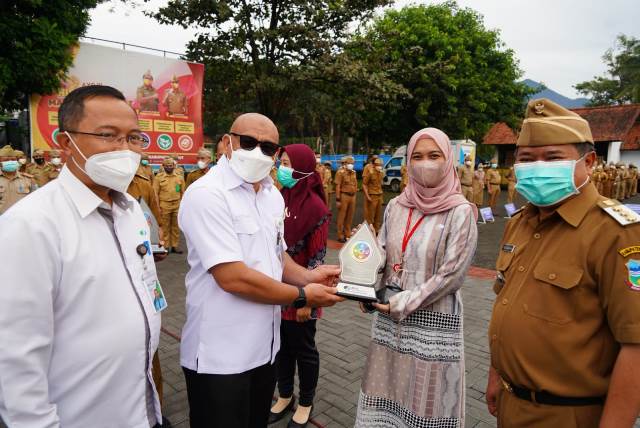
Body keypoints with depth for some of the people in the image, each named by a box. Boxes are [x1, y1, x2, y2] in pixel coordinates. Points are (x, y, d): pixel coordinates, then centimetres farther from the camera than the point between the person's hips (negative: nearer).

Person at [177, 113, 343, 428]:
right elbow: (233, 277, -26)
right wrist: (302, 295, -16)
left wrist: (306, 276, -3)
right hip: (220, 355, -7)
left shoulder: (272, 195, 7)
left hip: (264, 346, 8)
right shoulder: (206, 194, -20)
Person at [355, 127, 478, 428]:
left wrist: (403, 303, -13)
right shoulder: (396, 206, 5)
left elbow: (451, 275, -12)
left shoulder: (460, 212, -8)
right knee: (387, 392, 14)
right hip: (389, 318, 4)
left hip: (434, 322, -4)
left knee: (427, 400, 7)